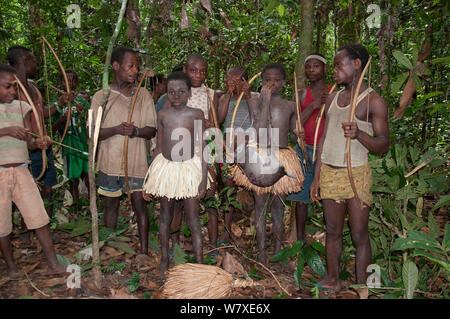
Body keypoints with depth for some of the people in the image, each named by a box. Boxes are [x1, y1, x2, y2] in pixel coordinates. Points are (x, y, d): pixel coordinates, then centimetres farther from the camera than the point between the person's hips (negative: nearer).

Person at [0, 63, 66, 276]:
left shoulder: (21, 107, 8)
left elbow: (28, 142, 7)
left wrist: (38, 143, -15)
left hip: (21, 171, 2)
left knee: (39, 218, 0)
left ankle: (53, 265, 7)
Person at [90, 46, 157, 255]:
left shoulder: (143, 95, 2)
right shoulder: (101, 96, 0)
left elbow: (152, 130, 0)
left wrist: (136, 131, -21)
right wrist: (116, 129, -22)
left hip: (136, 161, 0)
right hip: (110, 160, 1)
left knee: (139, 203, 3)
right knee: (111, 203, 13)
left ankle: (144, 250, 15)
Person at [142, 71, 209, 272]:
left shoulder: (196, 114, -4)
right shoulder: (163, 114, 4)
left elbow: (201, 148, -3)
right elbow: (159, 147, 11)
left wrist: (204, 178, -7)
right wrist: (151, 174, 11)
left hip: (189, 168, -3)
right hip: (165, 167, 3)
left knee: (193, 219, 1)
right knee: (165, 216, 13)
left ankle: (199, 261, 13)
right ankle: (164, 259, 28)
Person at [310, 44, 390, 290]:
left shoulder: (373, 101, -4)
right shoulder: (332, 98, 14)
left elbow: (383, 146, -6)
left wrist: (359, 134, -26)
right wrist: (316, 177, 13)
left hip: (356, 174, -5)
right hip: (329, 173, 5)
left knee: (359, 235, 3)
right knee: (333, 232, 13)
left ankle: (361, 287, 16)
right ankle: (332, 280, 26)